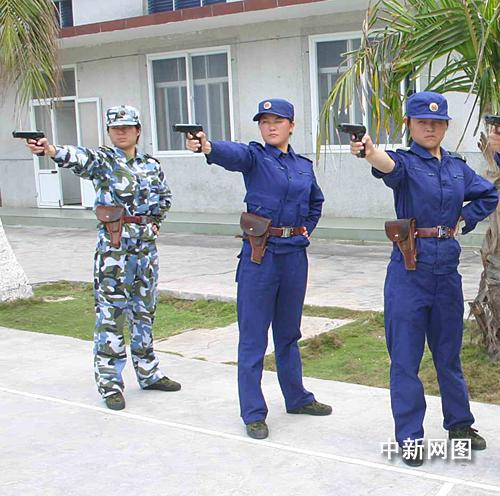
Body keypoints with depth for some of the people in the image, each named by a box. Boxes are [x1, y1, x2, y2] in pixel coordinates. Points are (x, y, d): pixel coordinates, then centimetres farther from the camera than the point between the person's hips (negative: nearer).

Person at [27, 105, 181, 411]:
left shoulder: (151, 164, 8)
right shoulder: (102, 160, -6)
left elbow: (165, 197, 23)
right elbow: (79, 158, -28)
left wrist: (155, 222, 9)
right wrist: (51, 150, -47)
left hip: (146, 245, 5)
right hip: (113, 247, -5)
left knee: (145, 312, 14)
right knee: (111, 314, -3)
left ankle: (148, 373, 27)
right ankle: (110, 383, 6)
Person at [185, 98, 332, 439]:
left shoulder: (304, 165, 11)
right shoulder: (254, 156, -4)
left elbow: (316, 201, 29)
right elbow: (233, 153, -28)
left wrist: (307, 229, 13)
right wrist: (207, 147, -49)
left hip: (295, 254, 5)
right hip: (260, 254, -5)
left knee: (289, 331, 18)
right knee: (253, 335, 1)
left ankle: (297, 398, 33)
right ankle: (253, 412, 10)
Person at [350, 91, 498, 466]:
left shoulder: (458, 167, 9)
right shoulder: (406, 162, -7)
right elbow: (389, 166, -32)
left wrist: (464, 220, 9)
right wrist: (370, 151, -54)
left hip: (447, 266, 5)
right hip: (409, 267, -4)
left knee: (449, 350, 17)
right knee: (406, 355, 1)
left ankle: (459, 424, 34)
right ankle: (410, 436, 13)